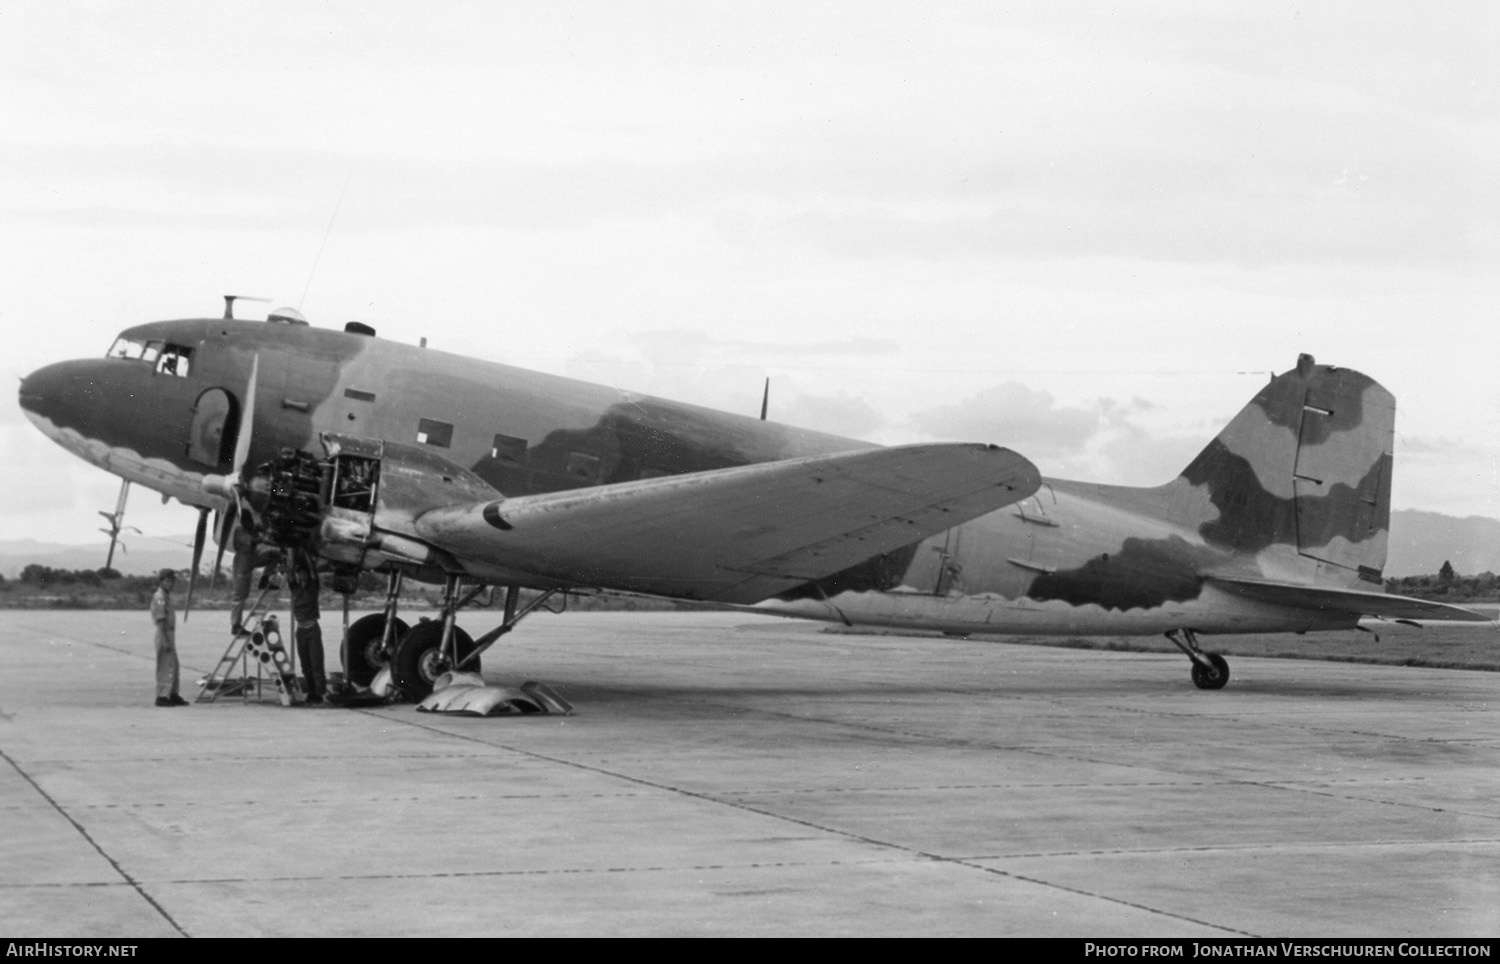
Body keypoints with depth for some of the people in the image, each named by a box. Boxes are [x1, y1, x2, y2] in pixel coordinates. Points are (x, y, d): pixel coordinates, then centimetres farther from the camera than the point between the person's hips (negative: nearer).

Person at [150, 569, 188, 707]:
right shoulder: (160, 597, -14)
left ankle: (172, 695, 21)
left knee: (173, 666, 14)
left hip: (170, 634, 10)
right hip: (164, 635, -10)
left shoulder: (167, 597, 17)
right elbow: (160, 620, -19)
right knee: (166, 666, -9)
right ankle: (162, 696, -8)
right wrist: (165, 640, -23)